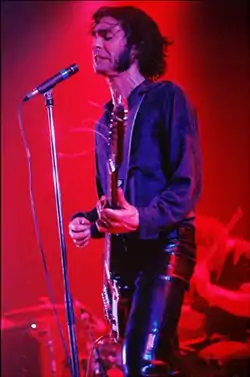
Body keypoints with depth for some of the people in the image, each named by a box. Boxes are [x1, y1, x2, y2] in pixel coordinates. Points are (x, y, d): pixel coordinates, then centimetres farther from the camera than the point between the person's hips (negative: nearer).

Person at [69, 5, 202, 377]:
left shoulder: (166, 98, -2)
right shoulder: (106, 121, 20)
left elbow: (188, 184, -10)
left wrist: (142, 219, -25)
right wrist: (88, 221, 4)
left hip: (164, 245, -8)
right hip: (124, 253, 8)